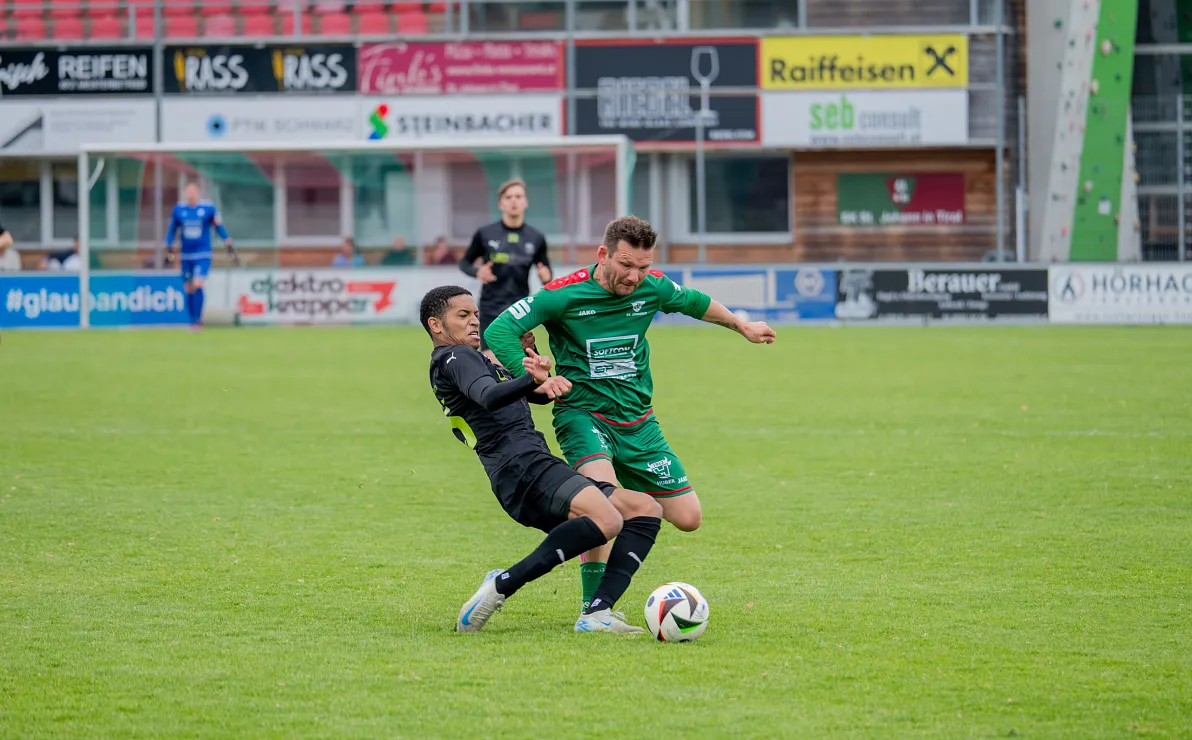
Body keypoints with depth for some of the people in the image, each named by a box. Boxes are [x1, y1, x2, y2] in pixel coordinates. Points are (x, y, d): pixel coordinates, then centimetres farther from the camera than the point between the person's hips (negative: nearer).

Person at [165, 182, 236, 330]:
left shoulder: (209, 208, -4)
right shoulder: (178, 209, 3)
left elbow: (219, 227, 6)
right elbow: (172, 230, 13)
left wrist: (229, 244, 4)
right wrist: (169, 249, 11)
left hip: (203, 255, -3)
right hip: (186, 256, 3)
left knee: (197, 285, -19)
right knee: (189, 290, 4)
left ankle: (197, 320, -15)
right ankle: (193, 321, 16)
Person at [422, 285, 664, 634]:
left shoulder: (472, 359, 32)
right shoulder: (454, 357, 1)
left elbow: (540, 395, 34)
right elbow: (488, 397, -21)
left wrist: (543, 381, 11)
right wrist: (534, 380, -38)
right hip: (521, 465, -10)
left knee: (646, 509, 3)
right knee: (607, 520, -32)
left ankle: (596, 614, -15)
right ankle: (502, 584, -23)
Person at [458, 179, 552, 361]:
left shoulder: (536, 238, 2)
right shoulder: (485, 234, -3)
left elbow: (545, 271, 11)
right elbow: (465, 262, 8)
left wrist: (546, 277, -13)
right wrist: (477, 272, -14)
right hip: (491, 310, -2)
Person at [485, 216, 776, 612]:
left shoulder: (653, 288, -1)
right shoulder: (565, 294, -15)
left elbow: (694, 302, 22)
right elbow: (499, 331, -16)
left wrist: (742, 326, 35)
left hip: (637, 421, 5)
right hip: (583, 412, -5)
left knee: (688, 519, 0)